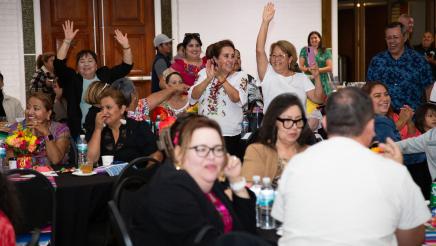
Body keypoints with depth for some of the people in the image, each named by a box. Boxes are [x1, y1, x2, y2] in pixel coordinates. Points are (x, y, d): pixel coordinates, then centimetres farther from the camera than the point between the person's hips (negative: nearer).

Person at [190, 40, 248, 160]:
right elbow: (193, 97, -5)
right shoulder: (204, 73, 7)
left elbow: (238, 99, -15)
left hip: (230, 134, -2)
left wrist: (221, 78, -11)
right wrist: (209, 78, -16)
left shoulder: (240, 76, 1)